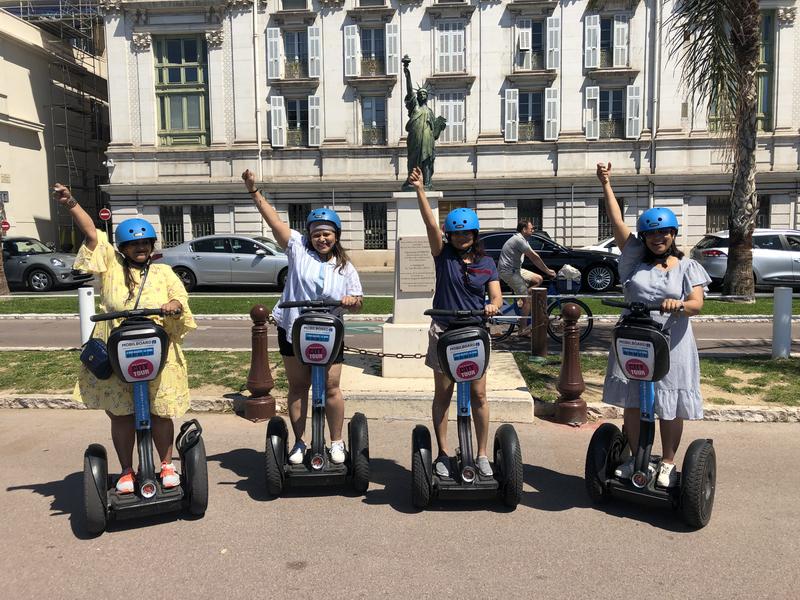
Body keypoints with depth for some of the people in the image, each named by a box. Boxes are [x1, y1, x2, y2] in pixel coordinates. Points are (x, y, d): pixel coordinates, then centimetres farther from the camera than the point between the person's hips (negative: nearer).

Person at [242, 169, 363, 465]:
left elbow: (356, 304, 8)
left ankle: (337, 443, 17)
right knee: (297, 387, 10)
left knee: (331, 388, 1)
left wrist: (352, 301, -15)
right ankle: (299, 443, 23)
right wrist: (254, 191, -16)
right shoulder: (299, 248, -2)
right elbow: (274, 220, -9)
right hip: (293, 330, 0)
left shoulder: (345, 267, 3)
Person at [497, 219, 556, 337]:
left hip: (515, 269, 10)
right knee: (527, 300, -10)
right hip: (508, 271, -10)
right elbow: (534, 257, -20)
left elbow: (533, 258, 14)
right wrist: (547, 271, -12)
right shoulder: (519, 240, -19)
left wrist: (547, 270, 7)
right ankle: (523, 329, -5)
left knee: (538, 279, 8)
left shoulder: (522, 240, 14)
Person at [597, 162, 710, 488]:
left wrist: (679, 305, -31)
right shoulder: (635, 258, 7)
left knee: (670, 408, 5)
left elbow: (697, 303, -9)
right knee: (632, 404, 7)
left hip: (671, 345, -1)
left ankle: (668, 464, 22)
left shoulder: (687, 267, 4)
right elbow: (617, 222, 3)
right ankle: (636, 459, 24)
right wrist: (606, 185, 0)